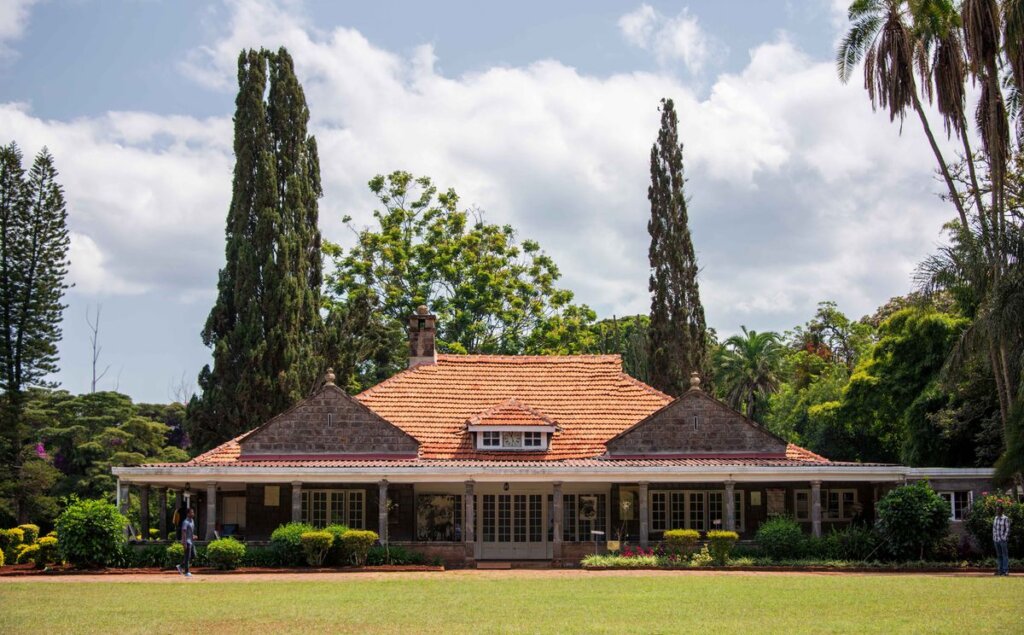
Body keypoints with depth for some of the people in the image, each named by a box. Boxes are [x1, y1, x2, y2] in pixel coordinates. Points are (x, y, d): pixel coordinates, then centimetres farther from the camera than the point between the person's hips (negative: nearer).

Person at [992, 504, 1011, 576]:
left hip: (1003, 540, -7)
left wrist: (1004, 538, -13)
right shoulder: (995, 518, 13)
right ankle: (1000, 570, 12)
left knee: (1005, 555, -4)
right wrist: (994, 538, 10)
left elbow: (1007, 529, -9)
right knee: (999, 556, 8)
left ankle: (1006, 571, -4)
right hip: (996, 540, 7)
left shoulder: (1005, 519, -7)